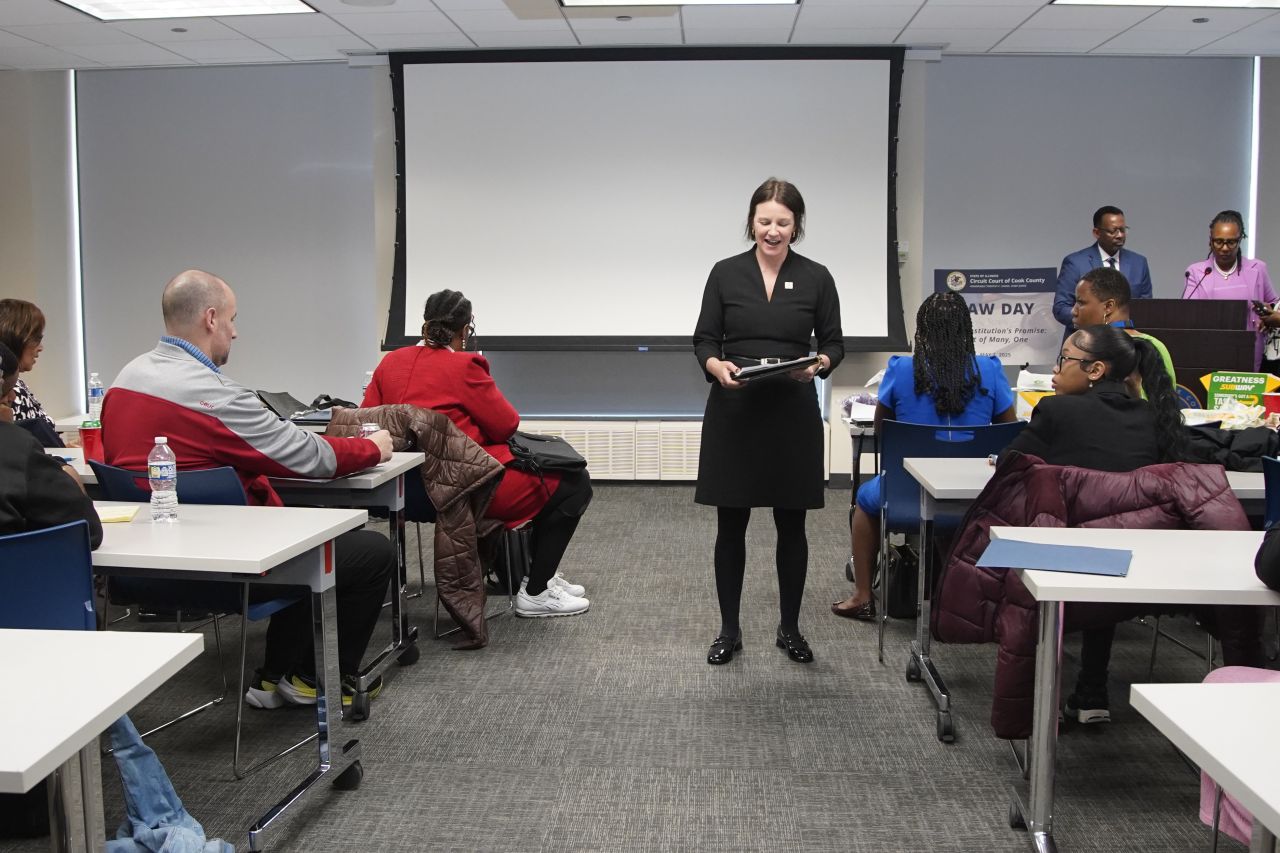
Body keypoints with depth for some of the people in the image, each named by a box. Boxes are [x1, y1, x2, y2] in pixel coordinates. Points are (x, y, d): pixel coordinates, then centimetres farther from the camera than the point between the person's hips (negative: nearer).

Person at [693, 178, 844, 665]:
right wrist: (716, 366, -19)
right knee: (731, 525, 4)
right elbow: (704, 340, 2)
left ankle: (789, 628, 23)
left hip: (793, 415, 0)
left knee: (791, 525, 7)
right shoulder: (725, 273, 1)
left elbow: (834, 344, 6)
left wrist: (819, 364, -16)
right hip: (734, 413, 0)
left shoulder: (816, 278, 2)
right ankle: (728, 630, 18)